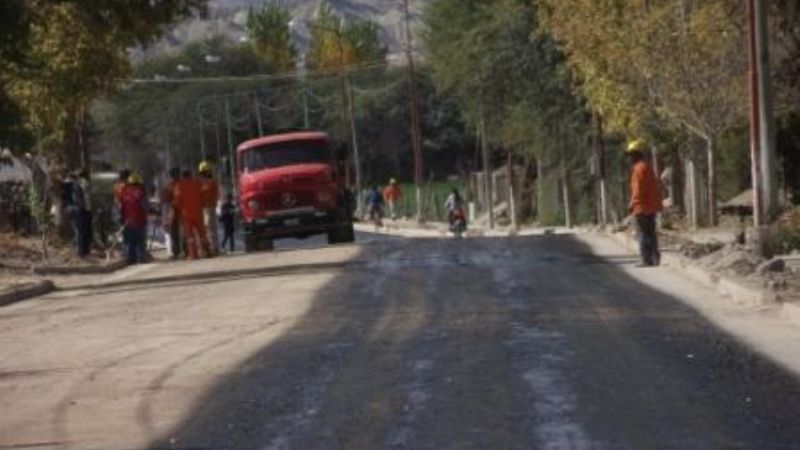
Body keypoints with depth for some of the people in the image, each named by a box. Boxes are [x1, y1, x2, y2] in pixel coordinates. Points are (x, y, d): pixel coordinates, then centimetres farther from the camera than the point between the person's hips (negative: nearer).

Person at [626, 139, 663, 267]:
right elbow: (655, 188, 19)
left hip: (642, 207, -10)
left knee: (644, 234, -8)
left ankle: (647, 260, -10)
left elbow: (638, 189, -18)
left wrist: (632, 204, -13)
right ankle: (655, 258, 16)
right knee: (650, 234, 14)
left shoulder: (639, 168, -13)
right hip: (651, 207, 10)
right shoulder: (647, 167, 17)